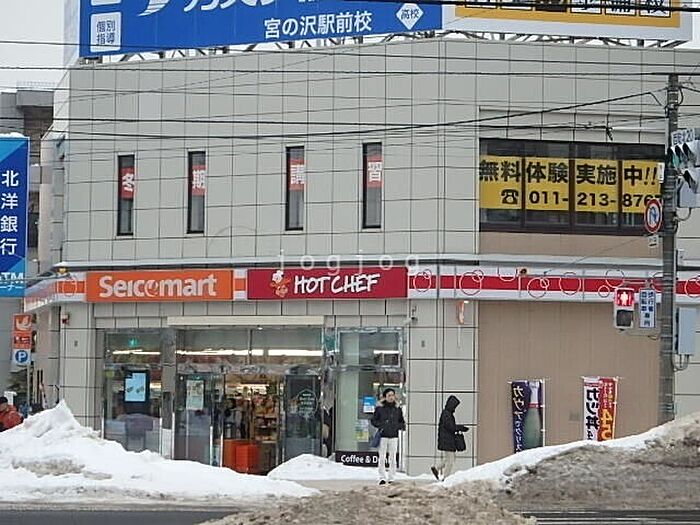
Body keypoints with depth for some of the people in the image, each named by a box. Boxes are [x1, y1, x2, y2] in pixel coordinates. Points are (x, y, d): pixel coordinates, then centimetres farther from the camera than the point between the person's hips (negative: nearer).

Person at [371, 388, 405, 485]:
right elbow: (373, 421, 6)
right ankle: (382, 478, 0)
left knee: (393, 458, 1)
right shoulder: (380, 408, 2)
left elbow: (401, 421, 18)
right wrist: (381, 425, -12)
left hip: (394, 436, 2)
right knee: (382, 458, -4)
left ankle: (391, 478, 5)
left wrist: (402, 426, -4)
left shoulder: (397, 409, 10)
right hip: (383, 436, -2)